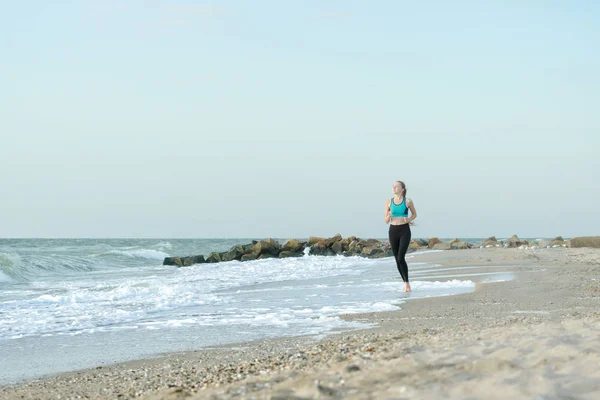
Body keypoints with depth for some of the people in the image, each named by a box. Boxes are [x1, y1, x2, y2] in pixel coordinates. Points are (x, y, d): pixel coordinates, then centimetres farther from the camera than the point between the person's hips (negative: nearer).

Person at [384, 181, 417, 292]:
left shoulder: (408, 201, -1)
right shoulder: (388, 202, 5)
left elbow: (414, 214, 14)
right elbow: (386, 221, 7)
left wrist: (409, 219, -7)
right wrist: (389, 215, -15)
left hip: (404, 231, -3)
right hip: (393, 231, 3)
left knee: (401, 258, -15)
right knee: (397, 259, 5)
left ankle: (407, 282, -4)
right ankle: (405, 283, 17)